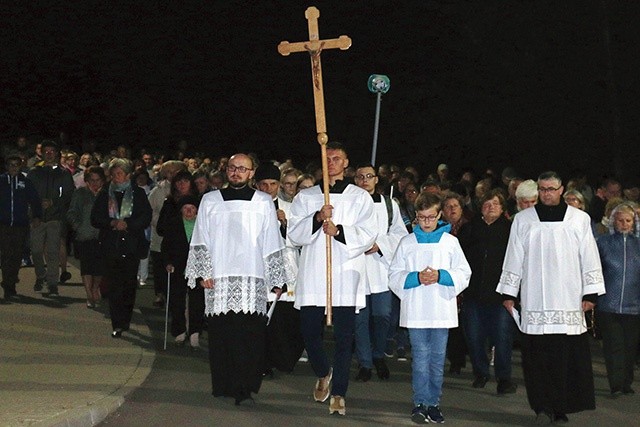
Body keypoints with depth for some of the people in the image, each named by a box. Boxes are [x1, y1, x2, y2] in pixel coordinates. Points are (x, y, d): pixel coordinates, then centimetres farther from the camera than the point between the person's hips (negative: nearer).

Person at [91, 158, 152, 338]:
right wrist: (112, 223, -13)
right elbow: (95, 218, 4)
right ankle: (117, 324, -2)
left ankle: (125, 320, 15)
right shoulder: (104, 194, 10)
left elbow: (146, 218, -1)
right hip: (111, 246, 1)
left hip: (131, 246, -1)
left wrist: (127, 224, -15)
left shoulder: (138, 193, 6)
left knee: (129, 285, 1)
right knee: (114, 286, -3)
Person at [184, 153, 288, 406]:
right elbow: (200, 240, 11)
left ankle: (244, 388, -10)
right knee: (221, 334, -1)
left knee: (250, 335, -10)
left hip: (252, 280, -1)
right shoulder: (210, 201, 13)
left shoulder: (263, 203, 11)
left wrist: (276, 280, 8)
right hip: (218, 279, 1)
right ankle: (224, 386, 7)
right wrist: (203, 273, 0)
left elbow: (272, 243, 12)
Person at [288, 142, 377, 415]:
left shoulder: (360, 198, 9)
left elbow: (368, 236, 0)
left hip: (345, 276, -1)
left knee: (344, 336, -3)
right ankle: (323, 374, 32)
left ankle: (338, 393, 4)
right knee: (310, 331, 4)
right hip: (312, 276, 2)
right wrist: (317, 219, -13)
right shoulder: (305, 197, 13)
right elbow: (295, 234, 3)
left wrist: (339, 231, -14)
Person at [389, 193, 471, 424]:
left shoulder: (450, 242, 7)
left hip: (442, 310, 1)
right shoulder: (407, 243, 7)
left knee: (438, 358, 5)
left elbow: (464, 274, 5)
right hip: (415, 310, -1)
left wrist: (441, 275, -11)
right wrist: (416, 277, -12)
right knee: (420, 357, -5)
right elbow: (394, 275, 5)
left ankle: (433, 403, 13)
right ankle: (420, 403, 1)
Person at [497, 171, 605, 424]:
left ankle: (561, 407, 6)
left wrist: (590, 293, 3)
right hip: (534, 302, 1)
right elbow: (514, 258, 11)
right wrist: (509, 293, 9)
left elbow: (589, 258, 8)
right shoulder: (523, 220, 9)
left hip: (569, 302, 0)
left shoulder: (580, 220, 6)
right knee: (538, 357, -2)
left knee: (566, 356, -3)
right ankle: (543, 408, 3)